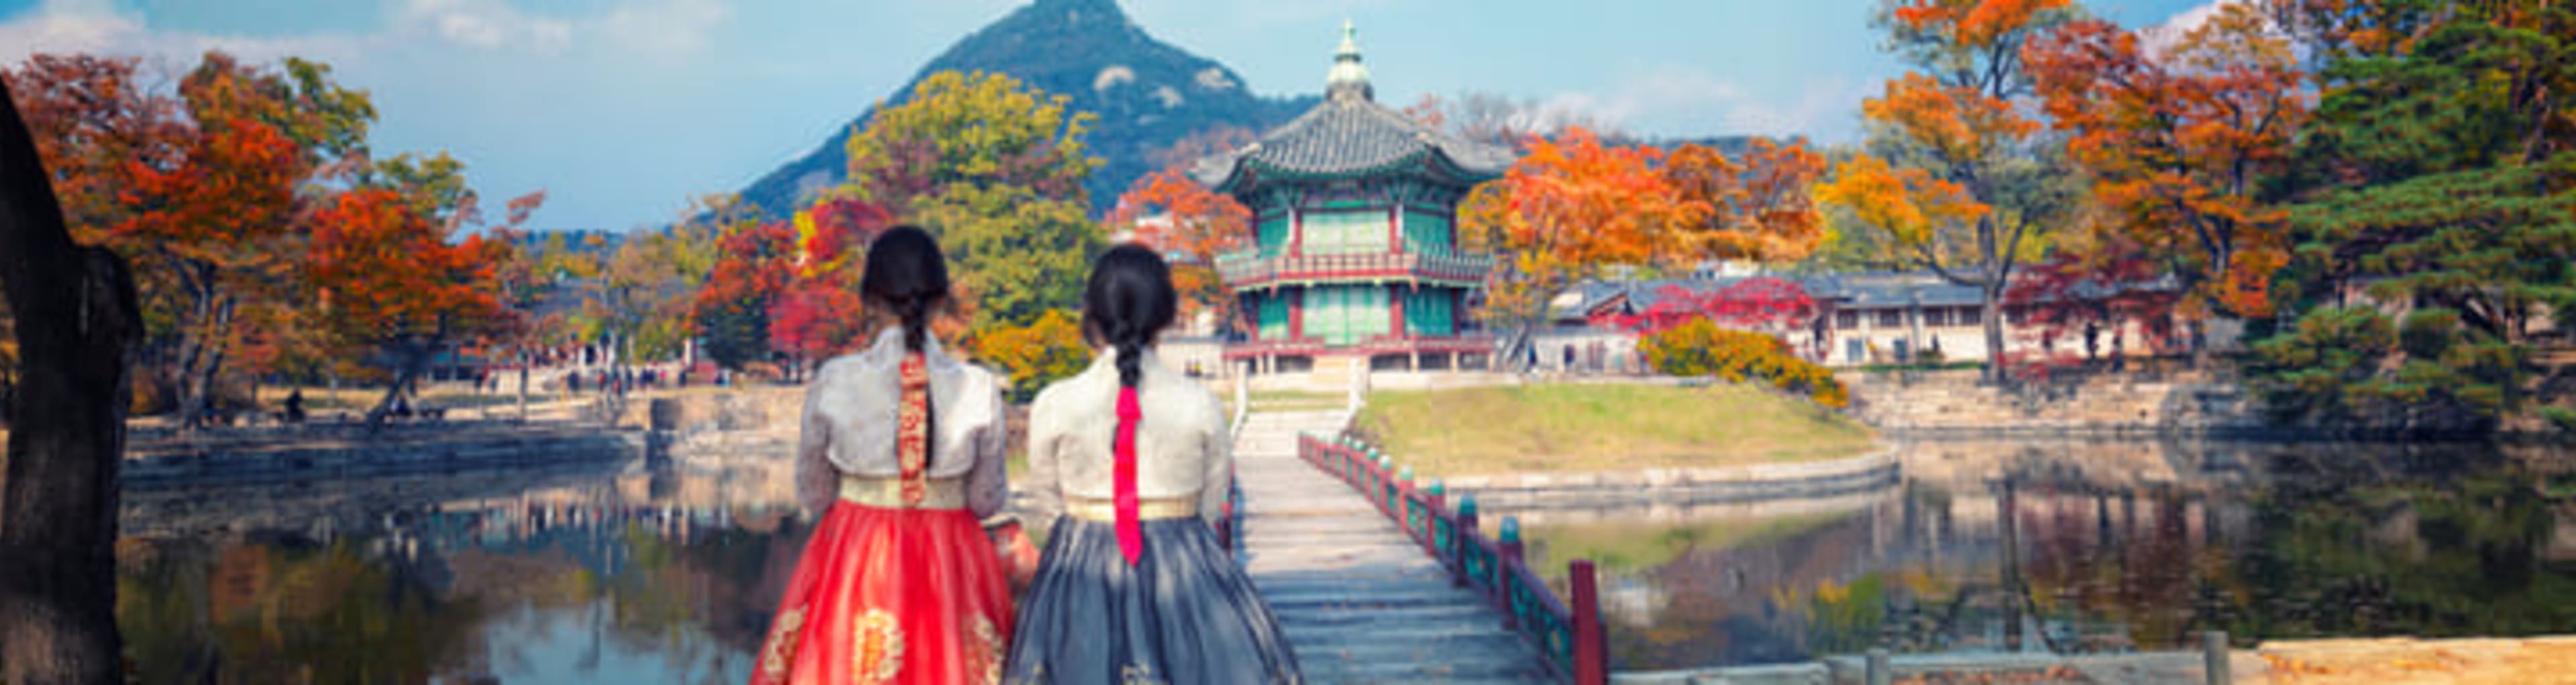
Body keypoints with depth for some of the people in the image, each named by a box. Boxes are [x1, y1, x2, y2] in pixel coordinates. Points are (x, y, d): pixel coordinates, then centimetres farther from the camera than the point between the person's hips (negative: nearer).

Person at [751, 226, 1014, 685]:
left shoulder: (833, 382, -9)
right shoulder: (979, 389, -9)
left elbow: (813, 495, 1)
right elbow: (987, 501, 0)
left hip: (851, 561, 0)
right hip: (949, 560, 0)